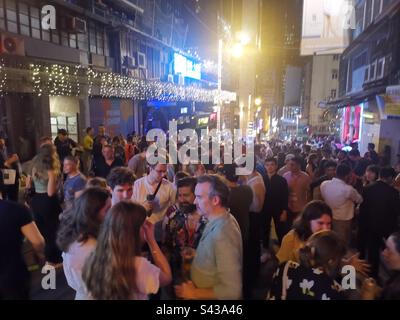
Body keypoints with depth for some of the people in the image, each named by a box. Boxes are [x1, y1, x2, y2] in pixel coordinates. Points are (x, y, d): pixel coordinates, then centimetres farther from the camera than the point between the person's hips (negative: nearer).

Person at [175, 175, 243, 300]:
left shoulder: (223, 233, -30)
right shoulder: (219, 221, -1)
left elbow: (232, 290, -29)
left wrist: (194, 293, -20)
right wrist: (196, 254, 3)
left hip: (208, 296, -8)